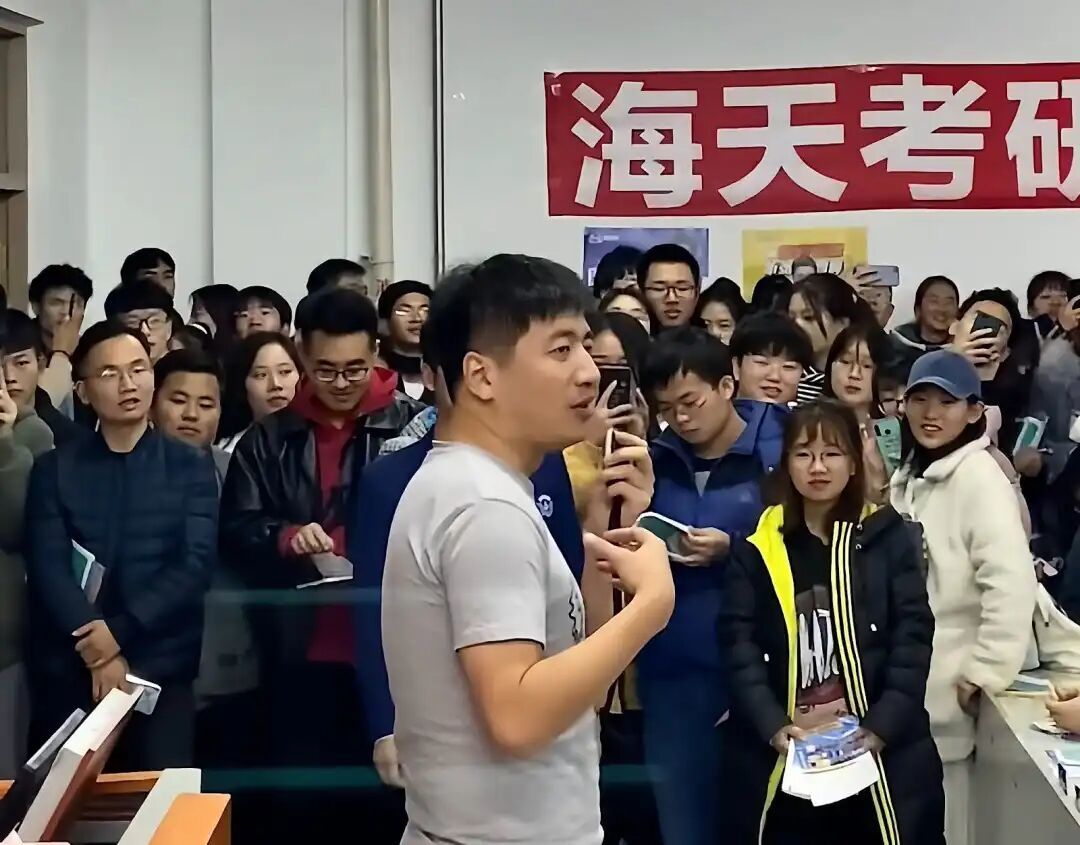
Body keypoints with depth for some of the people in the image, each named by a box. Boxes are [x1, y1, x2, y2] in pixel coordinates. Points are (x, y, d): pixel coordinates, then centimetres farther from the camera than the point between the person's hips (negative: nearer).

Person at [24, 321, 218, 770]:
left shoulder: (191, 465, 6)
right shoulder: (54, 469, 7)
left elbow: (196, 563, -5)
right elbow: (48, 569, -3)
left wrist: (117, 633, -14)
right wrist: (96, 651, -16)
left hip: (161, 670, 0)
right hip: (68, 674, 1)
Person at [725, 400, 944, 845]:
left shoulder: (887, 536, 4)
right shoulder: (757, 549, 5)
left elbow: (913, 635, -1)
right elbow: (740, 645, -1)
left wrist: (882, 726, -12)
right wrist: (773, 726, -14)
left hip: (880, 753, 0)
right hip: (779, 758, 1)